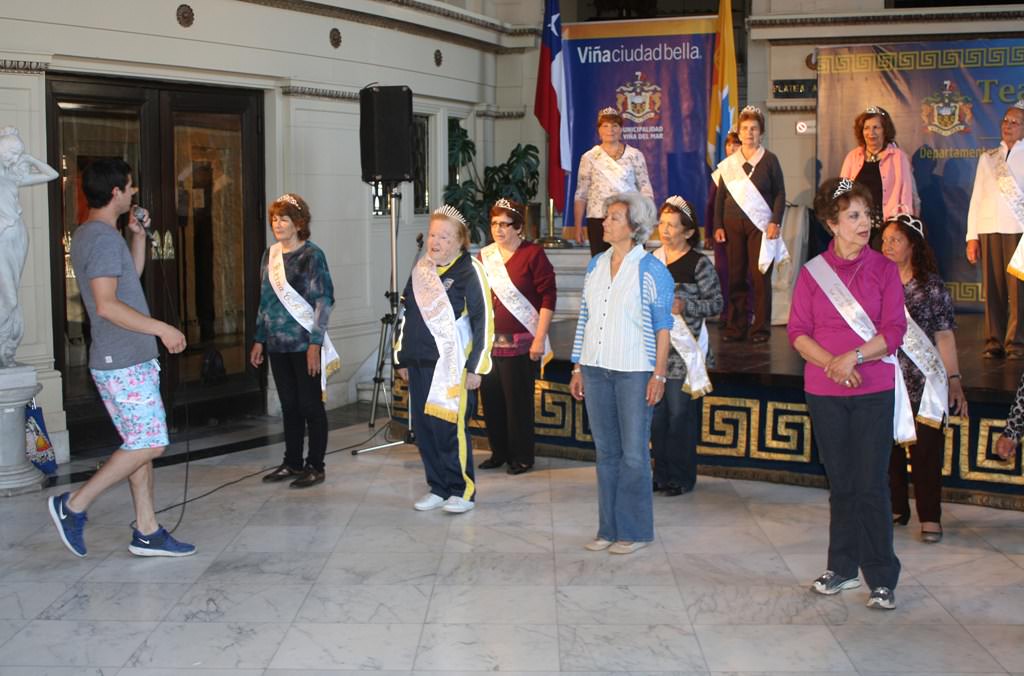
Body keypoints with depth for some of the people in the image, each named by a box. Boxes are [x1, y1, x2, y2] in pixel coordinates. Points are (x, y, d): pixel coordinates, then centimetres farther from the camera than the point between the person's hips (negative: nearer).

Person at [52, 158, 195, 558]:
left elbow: (131, 276, 29)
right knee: (150, 443, -6)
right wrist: (161, 328, -21)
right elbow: (107, 305, -25)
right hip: (125, 364, -10)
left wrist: (138, 236, 17)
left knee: (141, 444, 11)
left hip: (124, 361, 10)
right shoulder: (104, 238, -16)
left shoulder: (89, 235, 15)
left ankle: (147, 532, 14)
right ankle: (73, 505, 1)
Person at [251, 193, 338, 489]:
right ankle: (292, 462, 23)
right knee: (289, 405, 13)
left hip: (304, 343, -6)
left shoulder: (312, 255, -8)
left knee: (310, 405, 1)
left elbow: (323, 301, -11)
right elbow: (265, 300, 16)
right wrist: (260, 339, 14)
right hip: (277, 343, 6)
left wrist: (316, 343, -16)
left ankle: (315, 466, 10)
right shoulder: (270, 255, 10)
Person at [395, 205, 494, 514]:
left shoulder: (469, 270, -8)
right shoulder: (421, 269, 13)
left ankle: (463, 491, 9)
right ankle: (438, 488, 21)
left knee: (451, 427, -6)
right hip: (419, 362, 7)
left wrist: (475, 367, -13)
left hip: (452, 365, -7)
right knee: (424, 428, 8)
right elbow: (407, 315, 21)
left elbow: (484, 320, -10)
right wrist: (402, 358, 20)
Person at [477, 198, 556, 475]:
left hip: (520, 343, -5)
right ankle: (499, 452, 24)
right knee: (491, 399, 9)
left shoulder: (533, 254, -6)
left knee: (518, 401, -1)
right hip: (488, 342, 6)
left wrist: (540, 339, -14)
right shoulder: (484, 256, 11)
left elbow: (548, 298, -9)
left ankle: (522, 457, 12)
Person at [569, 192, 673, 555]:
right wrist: (578, 368, 11)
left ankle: (634, 531, 12)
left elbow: (663, 327, -6)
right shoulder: (596, 265, 10)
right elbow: (585, 319, 13)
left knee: (634, 453, 1)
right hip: (596, 369, 5)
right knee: (606, 451, 11)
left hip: (634, 371, -5)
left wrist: (659, 374, -11)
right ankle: (609, 528, 20)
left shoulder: (652, 270, -6)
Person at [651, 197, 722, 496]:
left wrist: (685, 306, -18)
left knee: (681, 416, 0)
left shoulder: (699, 263, -6)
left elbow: (717, 303, -6)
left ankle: (682, 478, 11)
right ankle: (661, 474, 22)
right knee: (657, 415, 10)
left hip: (684, 351, -5)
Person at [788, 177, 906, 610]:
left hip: (874, 390, -2)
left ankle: (882, 579, 5)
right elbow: (797, 331, 1)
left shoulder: (884, 270, 1)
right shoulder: (812, 271, 4)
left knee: (871, 485, -3)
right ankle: (842, 568, 23)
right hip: (824, 391, 2)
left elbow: (894, 331, -4)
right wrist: (829, 362, -14)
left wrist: (853, 357, -17)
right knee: (841, 484, 12)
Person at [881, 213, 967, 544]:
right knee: (888, 448, 10)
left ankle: (930, 516, 13)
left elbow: (944, 336, -3)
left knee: (926, 448, 2)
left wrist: (954, 380, -8)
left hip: (923, 383, -3)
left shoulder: (931, 286, -3)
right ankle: (896, 508, 25)